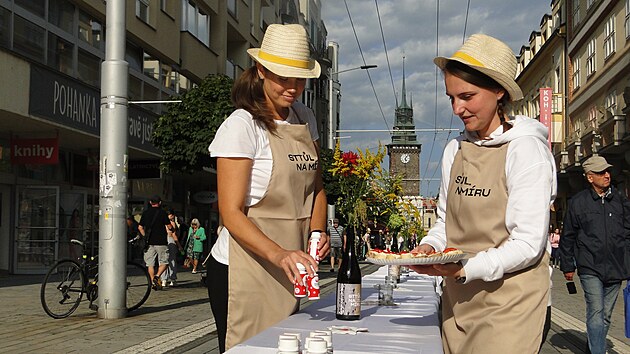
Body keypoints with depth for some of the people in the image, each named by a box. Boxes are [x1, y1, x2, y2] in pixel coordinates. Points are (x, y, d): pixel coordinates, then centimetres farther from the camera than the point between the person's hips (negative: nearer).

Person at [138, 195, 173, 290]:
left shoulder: (145, 213, 7)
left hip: (149, 242, 3)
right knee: (164, 262, 6)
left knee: (150, 264, 8)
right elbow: (169, 227, -5)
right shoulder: (162, 213, -4)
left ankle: (153, 282, 4)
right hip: (161, 242, -3)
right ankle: (157, 276, -15)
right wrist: (171, 229, 17)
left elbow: (140, 227, 9)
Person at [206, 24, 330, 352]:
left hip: (286, 269, 7)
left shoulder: (305, 119, 9)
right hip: (243, 271, -7)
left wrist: (318, 232, -5)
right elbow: (231, 213, -18)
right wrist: (278, 254, -32)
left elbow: (315, 187, 15)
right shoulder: (241, 126, -13)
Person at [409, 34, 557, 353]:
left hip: (508, 304, -6)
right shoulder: (454, 150, 8)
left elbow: (528, 243, -16)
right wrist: (430, 246, -4)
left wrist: (466, 269, -23)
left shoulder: (525, 150, -11)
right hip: (457, 302, 6)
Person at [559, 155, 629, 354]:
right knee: (596, 314, -12)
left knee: (606, 316, 12)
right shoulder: (578, 202, 0)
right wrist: (567, 266, 4)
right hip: (590, 268, -4)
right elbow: (567, 237, 5)